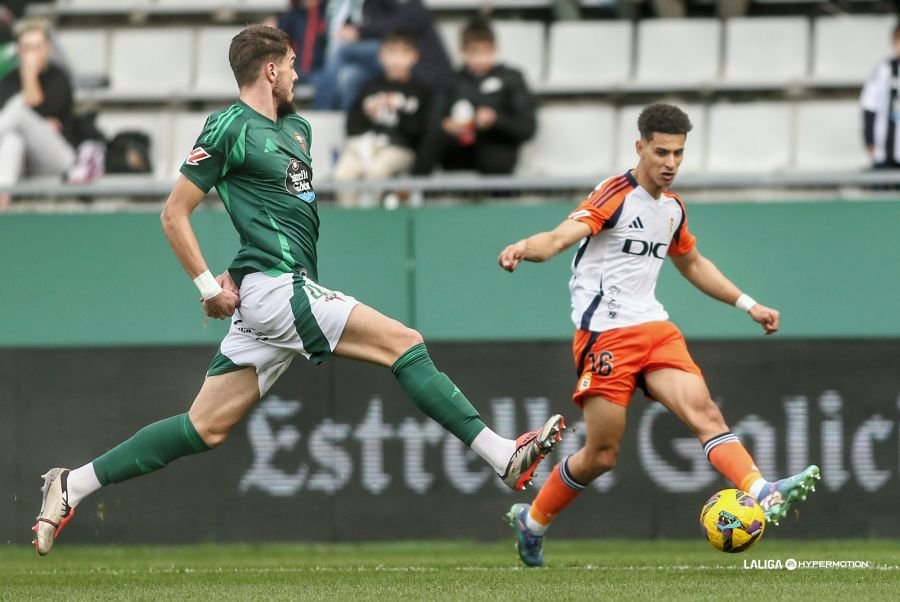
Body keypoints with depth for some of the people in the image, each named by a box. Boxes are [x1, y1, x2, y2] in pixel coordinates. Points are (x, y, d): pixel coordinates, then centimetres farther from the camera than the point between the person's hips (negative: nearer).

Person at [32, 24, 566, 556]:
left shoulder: (296, 128, 20)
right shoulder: (230, 129, -6)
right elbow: (175, 214, -4)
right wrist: (208, 286, -10)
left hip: (292, 289, 9)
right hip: (274, 289, -9)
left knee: (206, 428, 7)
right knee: (405, 343, -12)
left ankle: (71, 487, 9)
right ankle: (504, 457, -14)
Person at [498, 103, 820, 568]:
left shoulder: (672, 208, 14)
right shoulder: (615, 195, -9)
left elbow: (691, 263, 34)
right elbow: (562, 236, -25)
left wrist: (748, 305, 31)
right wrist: (524, 248, -48)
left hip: (654, 328, 6)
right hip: (605, 332, -6)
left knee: (703, 410, -17)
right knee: (602, 454, -3)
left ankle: (762, 495, -32)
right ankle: (531, 520, 19)